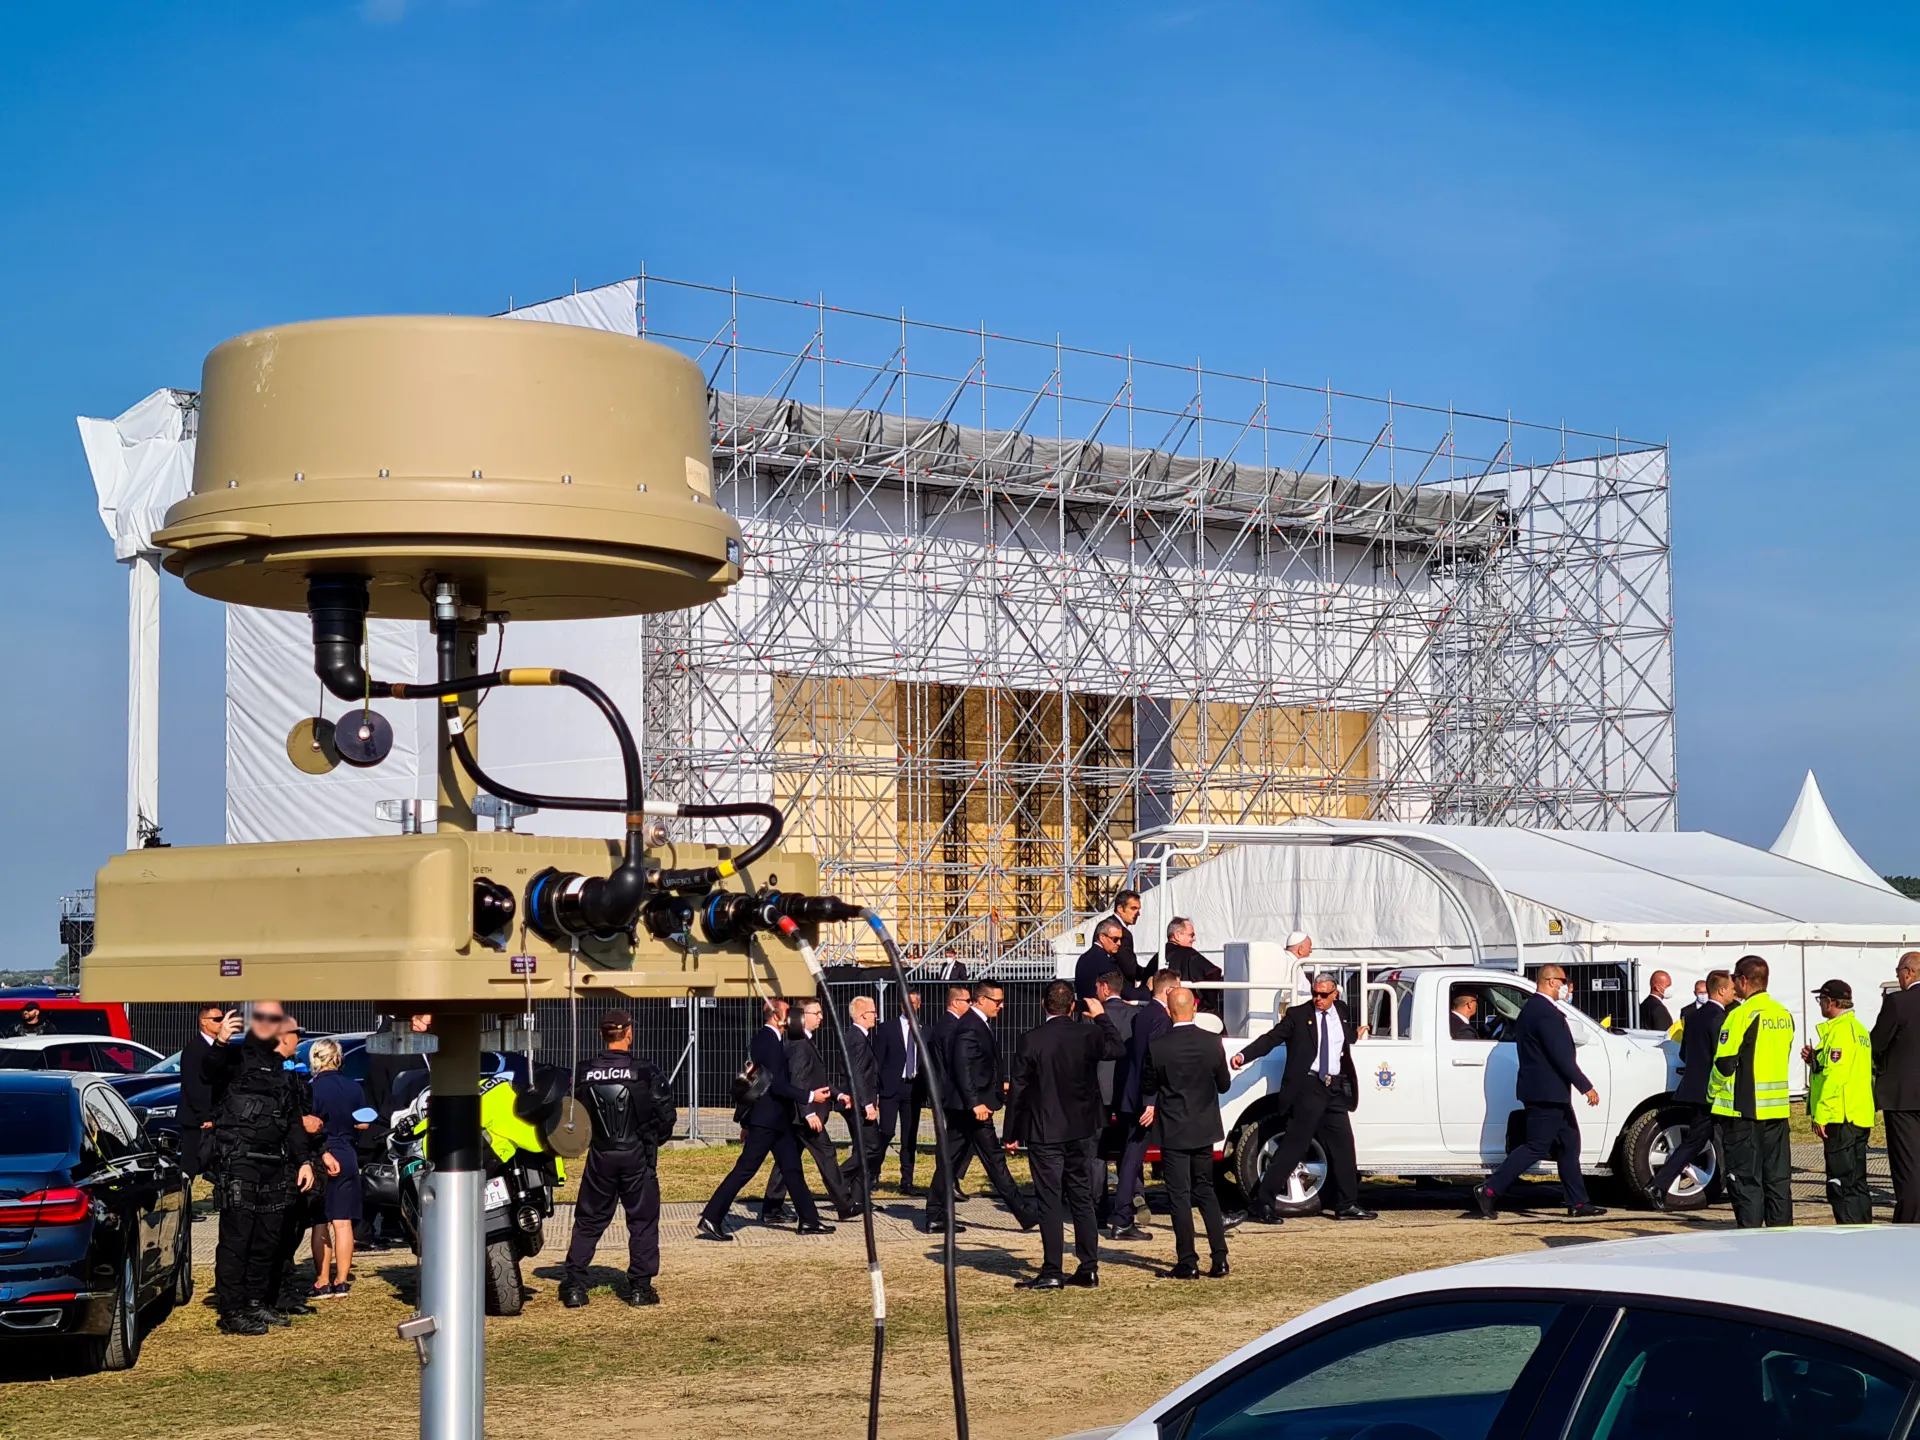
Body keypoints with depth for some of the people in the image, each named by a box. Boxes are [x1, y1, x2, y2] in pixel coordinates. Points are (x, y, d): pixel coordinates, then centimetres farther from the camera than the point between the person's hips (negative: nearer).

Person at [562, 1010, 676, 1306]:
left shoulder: (584, 1073, -2)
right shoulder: (645, 1071, -10)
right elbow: (667, 1112, -8)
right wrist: (655, 1139, 10)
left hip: (599, 1157, 2)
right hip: (637, 1157, -2)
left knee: (588, 1221, 12)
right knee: (642, 1221, 8)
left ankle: (573, 1285, 7)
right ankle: (639, 1287, 7)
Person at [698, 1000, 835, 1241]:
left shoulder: (764, 1038, 13)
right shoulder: (770, 1041, -18)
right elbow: (777, 1085, -24)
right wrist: (809, 1096, -20)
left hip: (776, 1118, 10)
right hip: (767, 1119, -10)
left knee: (792, 1168, 12)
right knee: (745, 1169, -8)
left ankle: (809, 1220, 17)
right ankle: (710, 1219, -7)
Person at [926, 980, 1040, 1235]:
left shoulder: (979, 1024, 16)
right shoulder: (969, 1027, -17)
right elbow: (962, 1068, -23)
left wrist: (999, 1085, 23)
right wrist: (975, 1103, -27)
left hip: (962, 1106, 10)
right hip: (972, 1105, -10)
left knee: (950, 1159, 9)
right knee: (994, 1159, -4)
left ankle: (935, 1217, 11)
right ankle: (1024, 1214, 1)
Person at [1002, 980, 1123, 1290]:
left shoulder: (1031, 1040, -13)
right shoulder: (1088, 1034, -4)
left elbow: (1018, 1090, -9)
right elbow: (1118, 1049, 16)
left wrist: (1011, 1134, -2)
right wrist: (1101, 1017, 25)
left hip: (1044, 1134, -4)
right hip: (1081, 1131, 4)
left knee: (1050, 1202, -2)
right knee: (1082, 1200, 12)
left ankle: (1052, 1272, -3)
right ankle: (1088, 1268, 13)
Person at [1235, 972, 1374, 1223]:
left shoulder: (1341, 1011, 14)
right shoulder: (1298, 1015, -4)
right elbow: (1271, 1038, -13)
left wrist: (1356, 1033, 19)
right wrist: (1243, 1056, -25)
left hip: (1334, 1089, 6)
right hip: (1307, 1087, -6)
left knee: (1343, 1146, 9)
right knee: (1294, 1146, -9)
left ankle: (1346, 1205, 20)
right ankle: (1262, 1203, -7)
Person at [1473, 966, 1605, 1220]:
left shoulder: (1531, 1008, 15)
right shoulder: (1546, 1012, -19)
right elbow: (1561, 1056, -22)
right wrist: (1585, 1086, -18)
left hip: (1547, 1093, 11)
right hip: (1547, 1093, -11)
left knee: (1569, 1145, 13)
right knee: (1536, 1147, -7)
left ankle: (1578, 1203, 15)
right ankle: (1490, 1191, -7)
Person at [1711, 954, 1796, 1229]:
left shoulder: (1741, 1015, -14)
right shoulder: (1784, 1015, 10)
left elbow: (1724, 1063, -15)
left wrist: (1713, 1094, 0)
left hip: (1743, 1108, -7)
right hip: (1777, 1108, 7)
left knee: (1745, 1178, -2)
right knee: (1778, 1178, 10)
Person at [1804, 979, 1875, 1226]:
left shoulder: (1839, 1030, -15)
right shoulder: (1859, 1028, 16)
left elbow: (1835, 1076, -21)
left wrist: (1821, 1115, -18)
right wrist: (1815, 1058, 13)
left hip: (1841, 1118, -10)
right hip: (1861, 1116, 10)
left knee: (1841, 1183, -7)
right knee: (1857, 1182, 14)